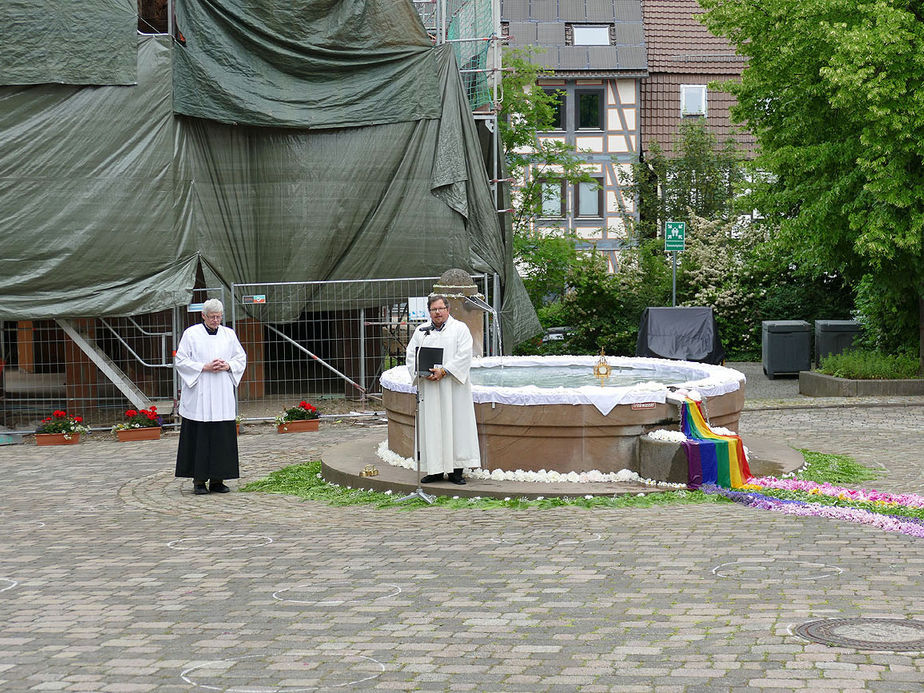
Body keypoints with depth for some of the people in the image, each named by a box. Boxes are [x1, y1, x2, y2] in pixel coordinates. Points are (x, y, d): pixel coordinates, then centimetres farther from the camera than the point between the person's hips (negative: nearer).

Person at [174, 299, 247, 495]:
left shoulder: (229, 334, 10)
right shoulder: (191, 334, 0)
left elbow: (241, 358, 15)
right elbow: (181, 361, -2)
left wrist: (227, 366, -5)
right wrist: (205, 367, -13)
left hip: (222, 396, 4)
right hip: (198, 396, -4)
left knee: (223, 437, 1)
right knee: (200, 437, -4)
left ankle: (217, 480, 8)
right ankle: (199, 481, 2)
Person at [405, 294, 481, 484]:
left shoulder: (460, 329, 2)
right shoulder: (421, 331, 13)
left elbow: (464, 355, -8)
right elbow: (411, 356, 9)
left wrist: (443, 371, -17)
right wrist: (422, 372, -10)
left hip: (453, 387, -3)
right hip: (429, 388, 3)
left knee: (455, 425, -3)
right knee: (431, 427, 2)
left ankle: (456, 470, 1)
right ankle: (436, 470, 8)